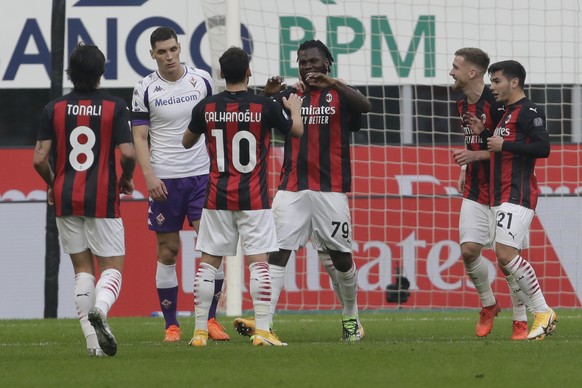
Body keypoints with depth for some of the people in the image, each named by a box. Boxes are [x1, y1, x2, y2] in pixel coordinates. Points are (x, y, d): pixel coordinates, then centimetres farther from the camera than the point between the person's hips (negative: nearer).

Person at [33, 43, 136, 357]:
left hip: (65, 199, 2)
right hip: (102, 200, -2)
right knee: (112, 267, 4)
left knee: (82, 269, 11)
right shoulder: (114, 107, -4)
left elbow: (39, 159, -3)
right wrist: (126, 178, 9)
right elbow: (127, 154, -12)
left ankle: (93, 341, 2)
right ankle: (99, 309, -29)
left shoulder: (53, 109, 1)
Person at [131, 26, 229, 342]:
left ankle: (210, 319, 2)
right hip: (165, 180, -1)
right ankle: (171, 325, 7)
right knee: (167, 251, 1)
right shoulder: (145, 90, -1)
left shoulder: (202, 81, 3)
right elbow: (139, 138, 0)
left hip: (202, 174, 1)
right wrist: (149, 176, -12)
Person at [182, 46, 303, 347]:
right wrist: (295, 108, 31)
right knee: (258, 262, -2)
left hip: (217, 198, 2)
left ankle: (200, 330, 7)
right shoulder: (265, 107, -7)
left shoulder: (206, 108, -2)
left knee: (208, 262, 7)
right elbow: (296, 131, 11)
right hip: (253, 198, -2)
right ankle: (262, 331, -8)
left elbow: (187, 142, 16)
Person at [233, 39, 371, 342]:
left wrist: (332, 84, -27)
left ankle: (351, 320, 23)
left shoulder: (340, 95, 5)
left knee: (339, 257, 3)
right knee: (277, 252, -11)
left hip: (330, 189, -1)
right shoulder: (290, 95, 12)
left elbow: (365, 106, -15)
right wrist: (267, 95, -17)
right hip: (292, 189, 2)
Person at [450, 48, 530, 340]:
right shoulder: (463, 104, 10)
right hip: (475, 192, 7)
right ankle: (488, 305, 18)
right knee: (469, 250, -4)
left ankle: (521, 320, 6)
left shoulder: (497, 103, -17)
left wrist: (476, 156, -22)